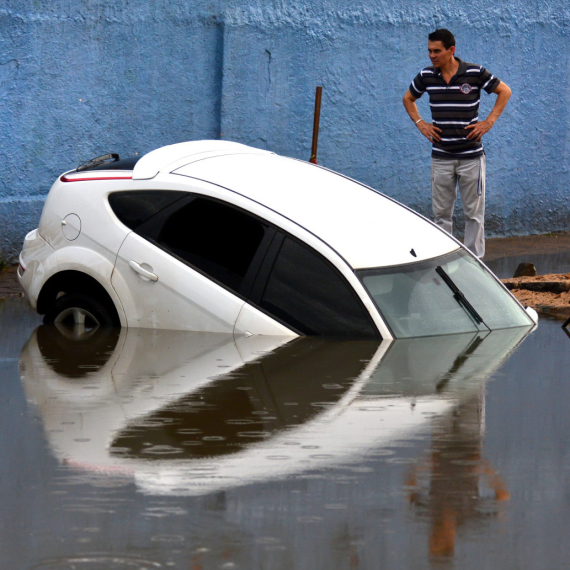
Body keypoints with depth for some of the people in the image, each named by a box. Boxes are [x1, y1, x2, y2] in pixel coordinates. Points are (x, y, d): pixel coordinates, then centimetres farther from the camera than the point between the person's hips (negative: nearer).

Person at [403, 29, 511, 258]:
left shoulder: (475, 73, -7)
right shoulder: (426, 76, 2)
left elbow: (504, 91, 5)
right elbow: (408, 99, 20)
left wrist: (489, 121, -3)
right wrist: (420, 123, 7)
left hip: (471, 155, -2)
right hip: (441, 156, 2)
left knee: (474, 212, 2)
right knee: (441, 213, 5)